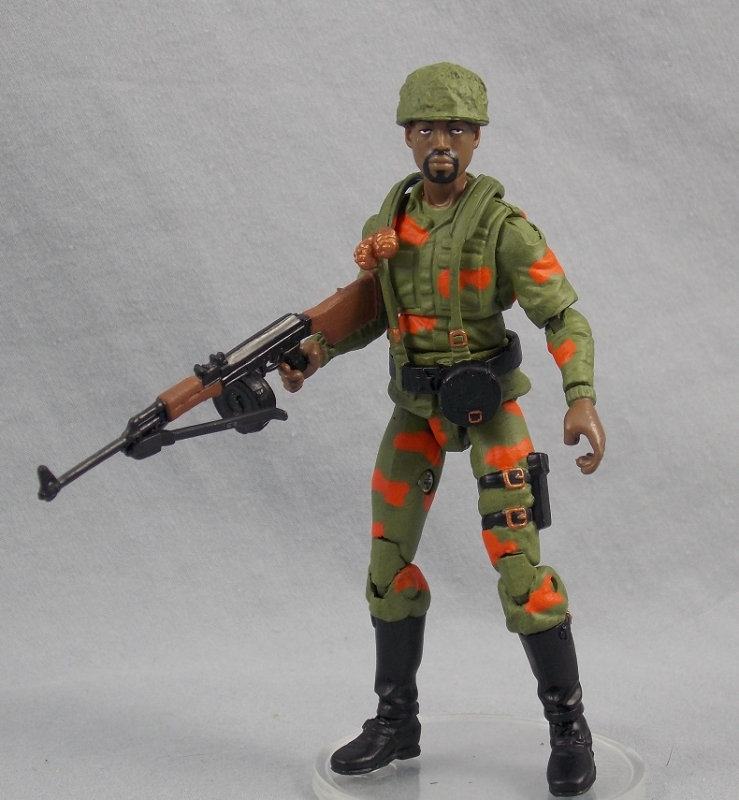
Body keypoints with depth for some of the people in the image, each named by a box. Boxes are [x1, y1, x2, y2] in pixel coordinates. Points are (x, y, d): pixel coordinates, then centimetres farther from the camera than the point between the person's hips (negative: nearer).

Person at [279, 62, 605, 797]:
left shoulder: (502, 226, -15)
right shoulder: (386, 225, 1)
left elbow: (565, 319, -18)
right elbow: (368, 308, 14)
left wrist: (581, 400, -33)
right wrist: (316, 350, -3)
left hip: (488, 405, -5)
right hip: (413, 407, 5)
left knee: (518, 564, -10)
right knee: (388, 559, 7)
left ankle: (569, 727, 6)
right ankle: (396, 723, 21)